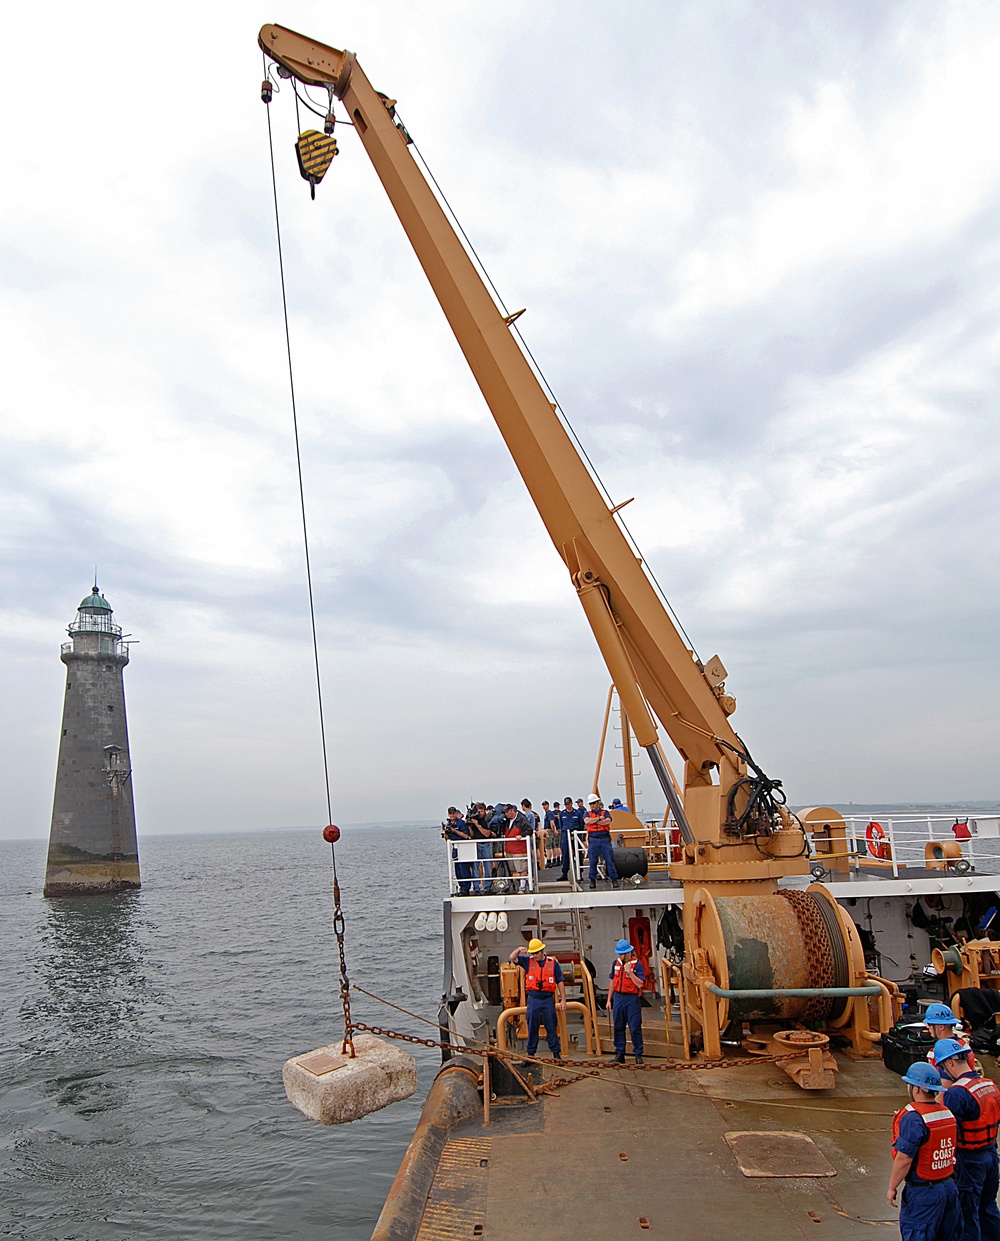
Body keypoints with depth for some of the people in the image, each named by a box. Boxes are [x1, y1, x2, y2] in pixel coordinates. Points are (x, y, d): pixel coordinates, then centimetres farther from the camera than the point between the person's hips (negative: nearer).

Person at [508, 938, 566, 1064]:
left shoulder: (553, 963, 1)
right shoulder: (528, 961, 4)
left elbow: (560, 982, 4)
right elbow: (512, 958, 4)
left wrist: (563, 1000, 0)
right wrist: (518, 950, -16)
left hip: (548, 1000, -1)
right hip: (533, 1000, 1)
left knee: (552, 1028, 3)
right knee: (532, 1028, 8)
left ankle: (556, 1053, 11)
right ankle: (530, 1054, 18)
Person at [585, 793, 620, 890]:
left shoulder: (605, 812, 10)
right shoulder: (588, 814, 13)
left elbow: (607, 821, -10)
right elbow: (587, 821, -9)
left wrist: (593, 821, -7)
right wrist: (599, 818, -7)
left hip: (605, 839, -1)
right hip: (593, 840, 1)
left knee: (609, 860, -4)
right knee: (593, 861, 1)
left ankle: (614, 879, 1)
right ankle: (593, 880, 10)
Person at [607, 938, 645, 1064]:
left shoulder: (637, 964, -10)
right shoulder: (616, 963, 7)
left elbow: (640, 984, -16)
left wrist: (630, 972, -24)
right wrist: (609, 1000, 13)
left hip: (632, 999, -5)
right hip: (618, 998, 5)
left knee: (635, 1028, -1)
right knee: (618, 1027, 8)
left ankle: (638, 1054, 12)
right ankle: (619, 1054, 17)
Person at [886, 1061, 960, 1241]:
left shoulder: (913, 1118, -23)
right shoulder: (947, 1113, 1)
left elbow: (904, 1159, -22)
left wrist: (892, 1188, -9)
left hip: (923, 1192, -8)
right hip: (949, 1186, 8)